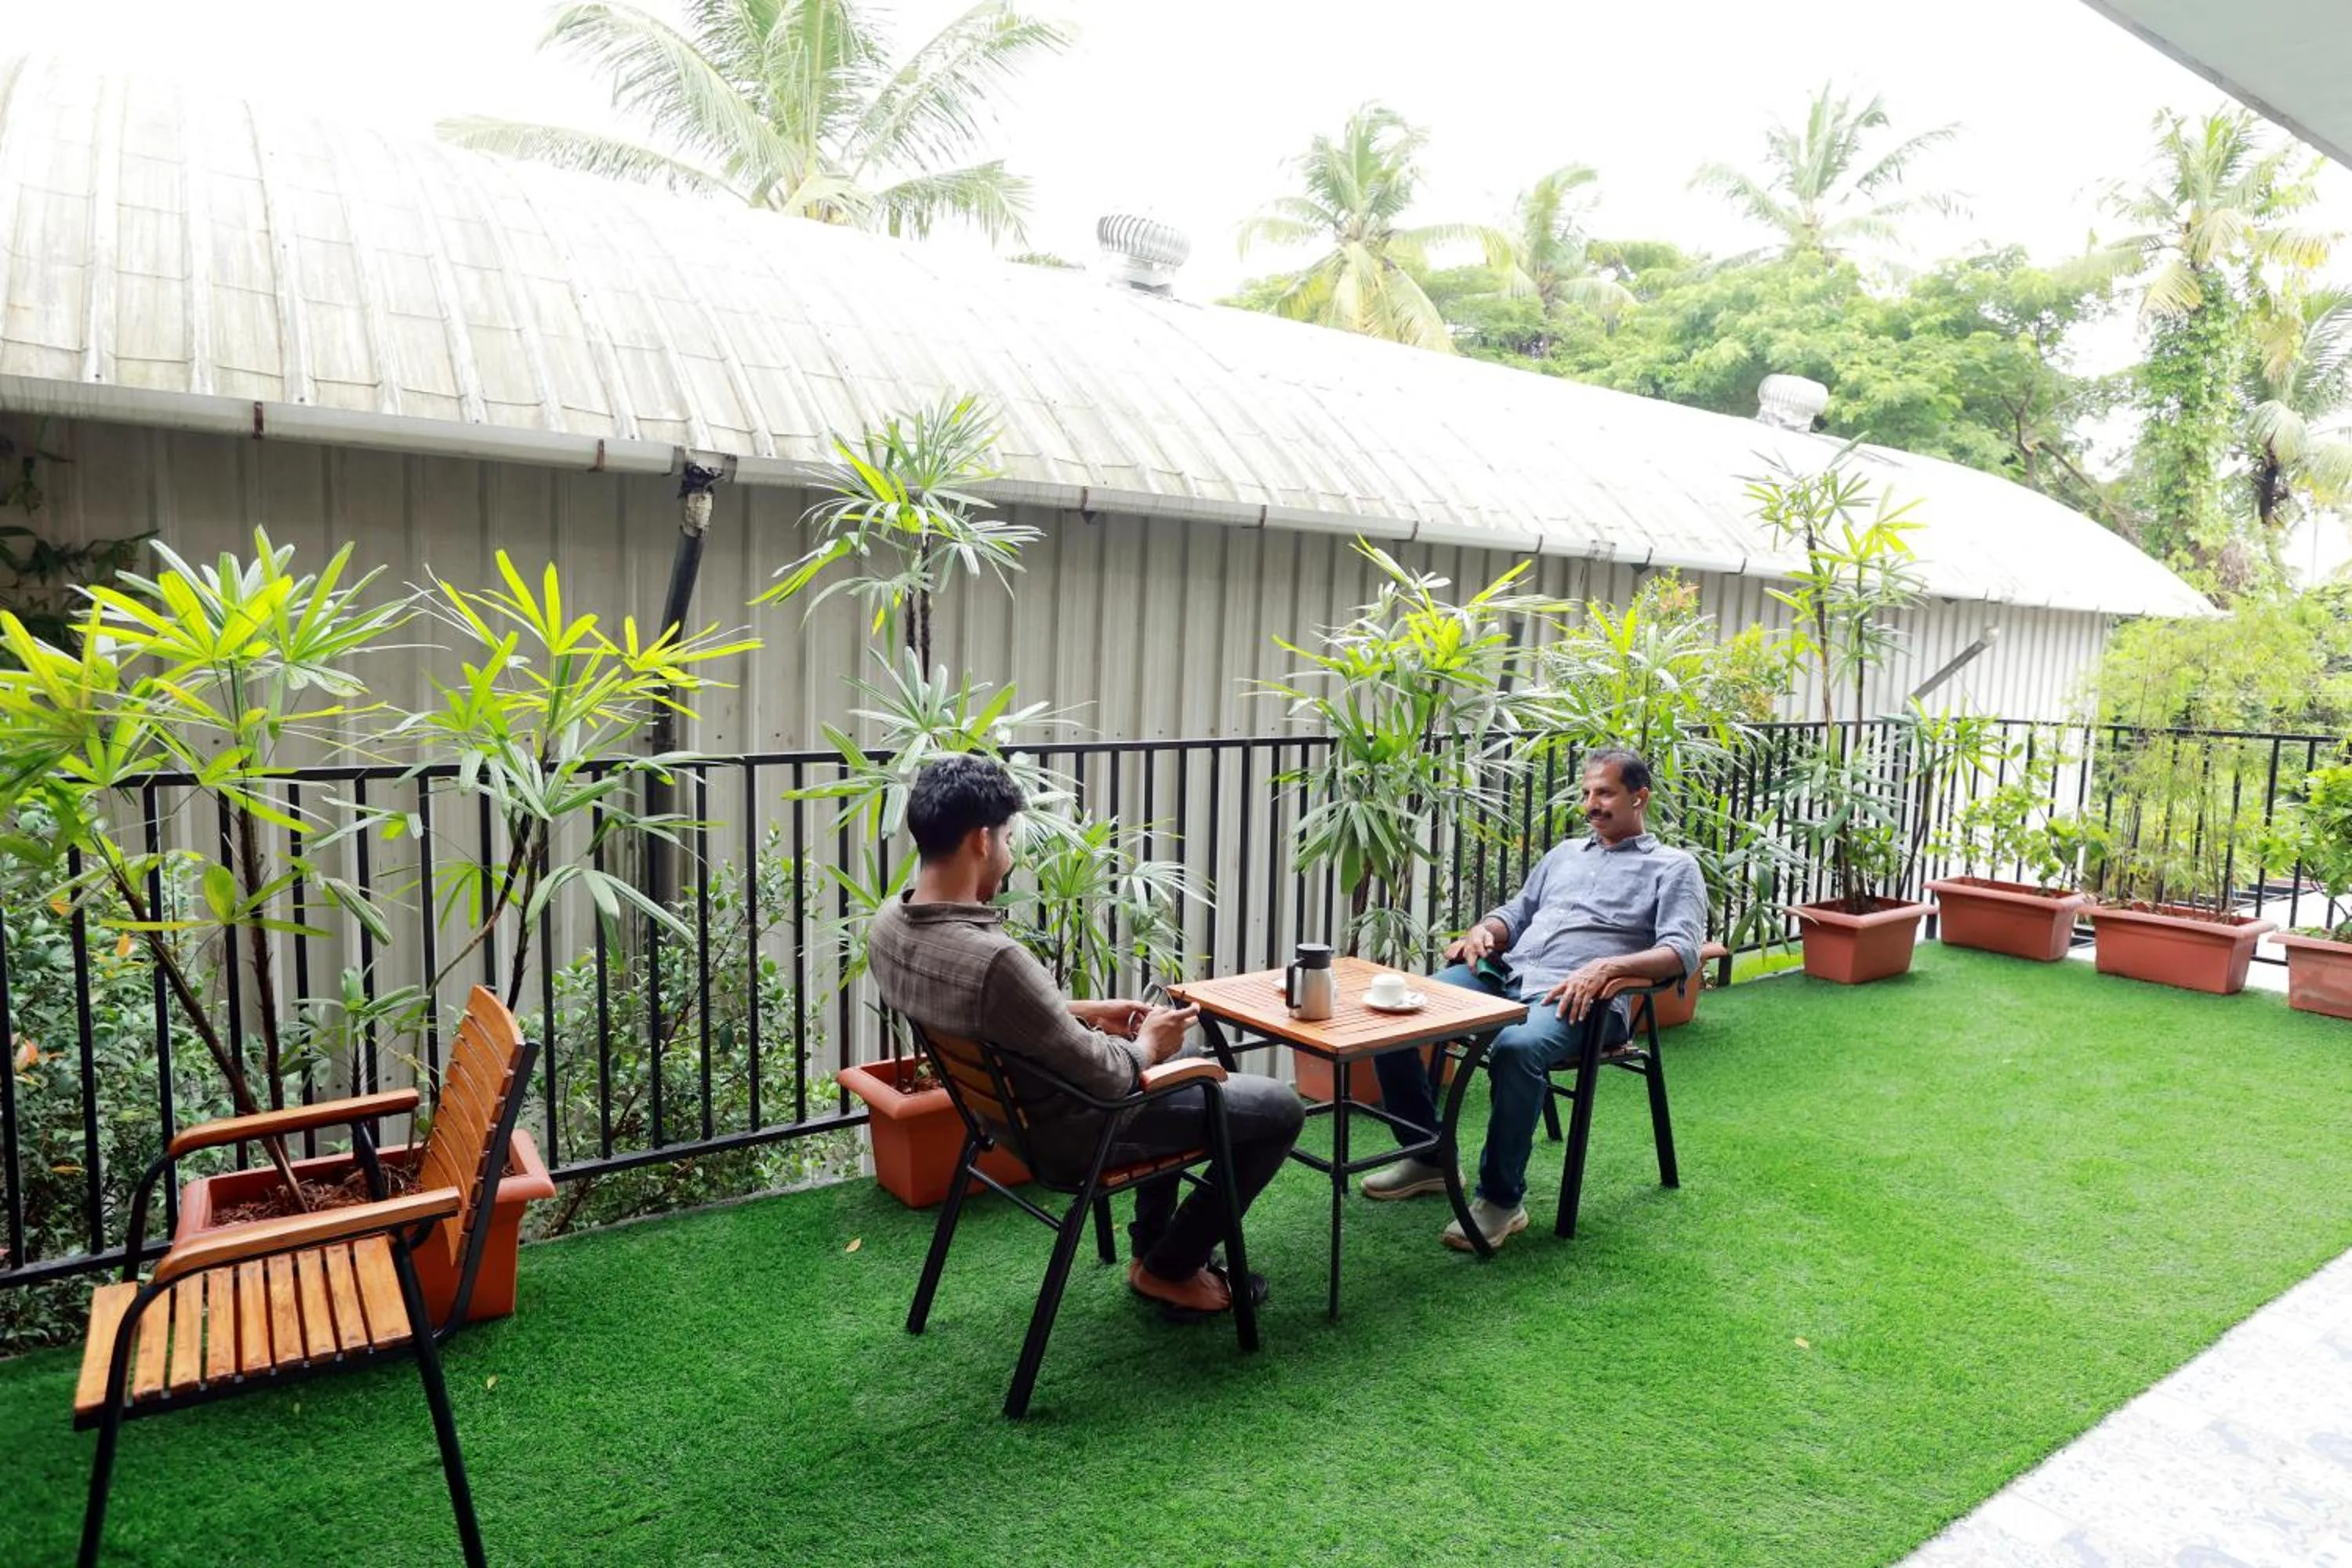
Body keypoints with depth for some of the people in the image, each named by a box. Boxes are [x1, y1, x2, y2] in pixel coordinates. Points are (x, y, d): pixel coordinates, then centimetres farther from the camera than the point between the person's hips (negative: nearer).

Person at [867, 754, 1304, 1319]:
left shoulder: (888, 924, -10)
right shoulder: (996, 959, -38)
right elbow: (1107, 1078, -27)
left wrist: (1087, 1012, 6)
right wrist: (1148, 1045, -6)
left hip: (1009, 1109, 9)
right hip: (1070, 1131, -9)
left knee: (1188, 1060, 31)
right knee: (1280, 1110, 5)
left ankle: (1152, 1245, 36)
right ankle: (1170, 1270, 19)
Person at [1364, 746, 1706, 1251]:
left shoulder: (1673, 868, 10)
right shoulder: (1565, 853, 29)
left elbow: (1682, 951, -5)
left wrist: (1606, 966, -22)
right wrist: (1483, 930, 5)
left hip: (1579, 998, -6)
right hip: (1505, 975, 6)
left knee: (1517, 1048, -40)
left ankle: (1502, 1199, -21)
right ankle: (1428, 1157, 1)